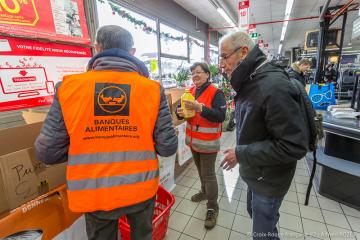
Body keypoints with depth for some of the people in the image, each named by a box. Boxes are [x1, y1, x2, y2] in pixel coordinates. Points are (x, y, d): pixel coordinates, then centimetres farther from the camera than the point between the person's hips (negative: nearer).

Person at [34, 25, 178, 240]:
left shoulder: (68, 86, -10)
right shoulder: (153, 88, -12)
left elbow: (47, 152, -5)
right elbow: (168, 148, -11)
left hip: (93, 193, 1)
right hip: (141, 188, 0)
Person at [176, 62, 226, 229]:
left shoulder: (216, 93, -14)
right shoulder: (190, 91, 6)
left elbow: (220, 116, -24)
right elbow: (182, 109, 9)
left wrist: (200, 108, -33)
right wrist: (180, 112, -15)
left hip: (208, 142, -6)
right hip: (193, 139, 7)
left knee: (208, 174, 2)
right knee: (200, 170, 23)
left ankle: (212, 208, 20)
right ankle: (205, 191, 46)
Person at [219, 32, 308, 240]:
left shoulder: (275, 86, -29)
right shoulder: (250, 83, 3)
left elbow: (294, 146, -29)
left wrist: (241, 154, -24)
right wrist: (242, 152, 6)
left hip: (269, 179, -8)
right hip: (255, 173, 8)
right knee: (255, 213, 29)